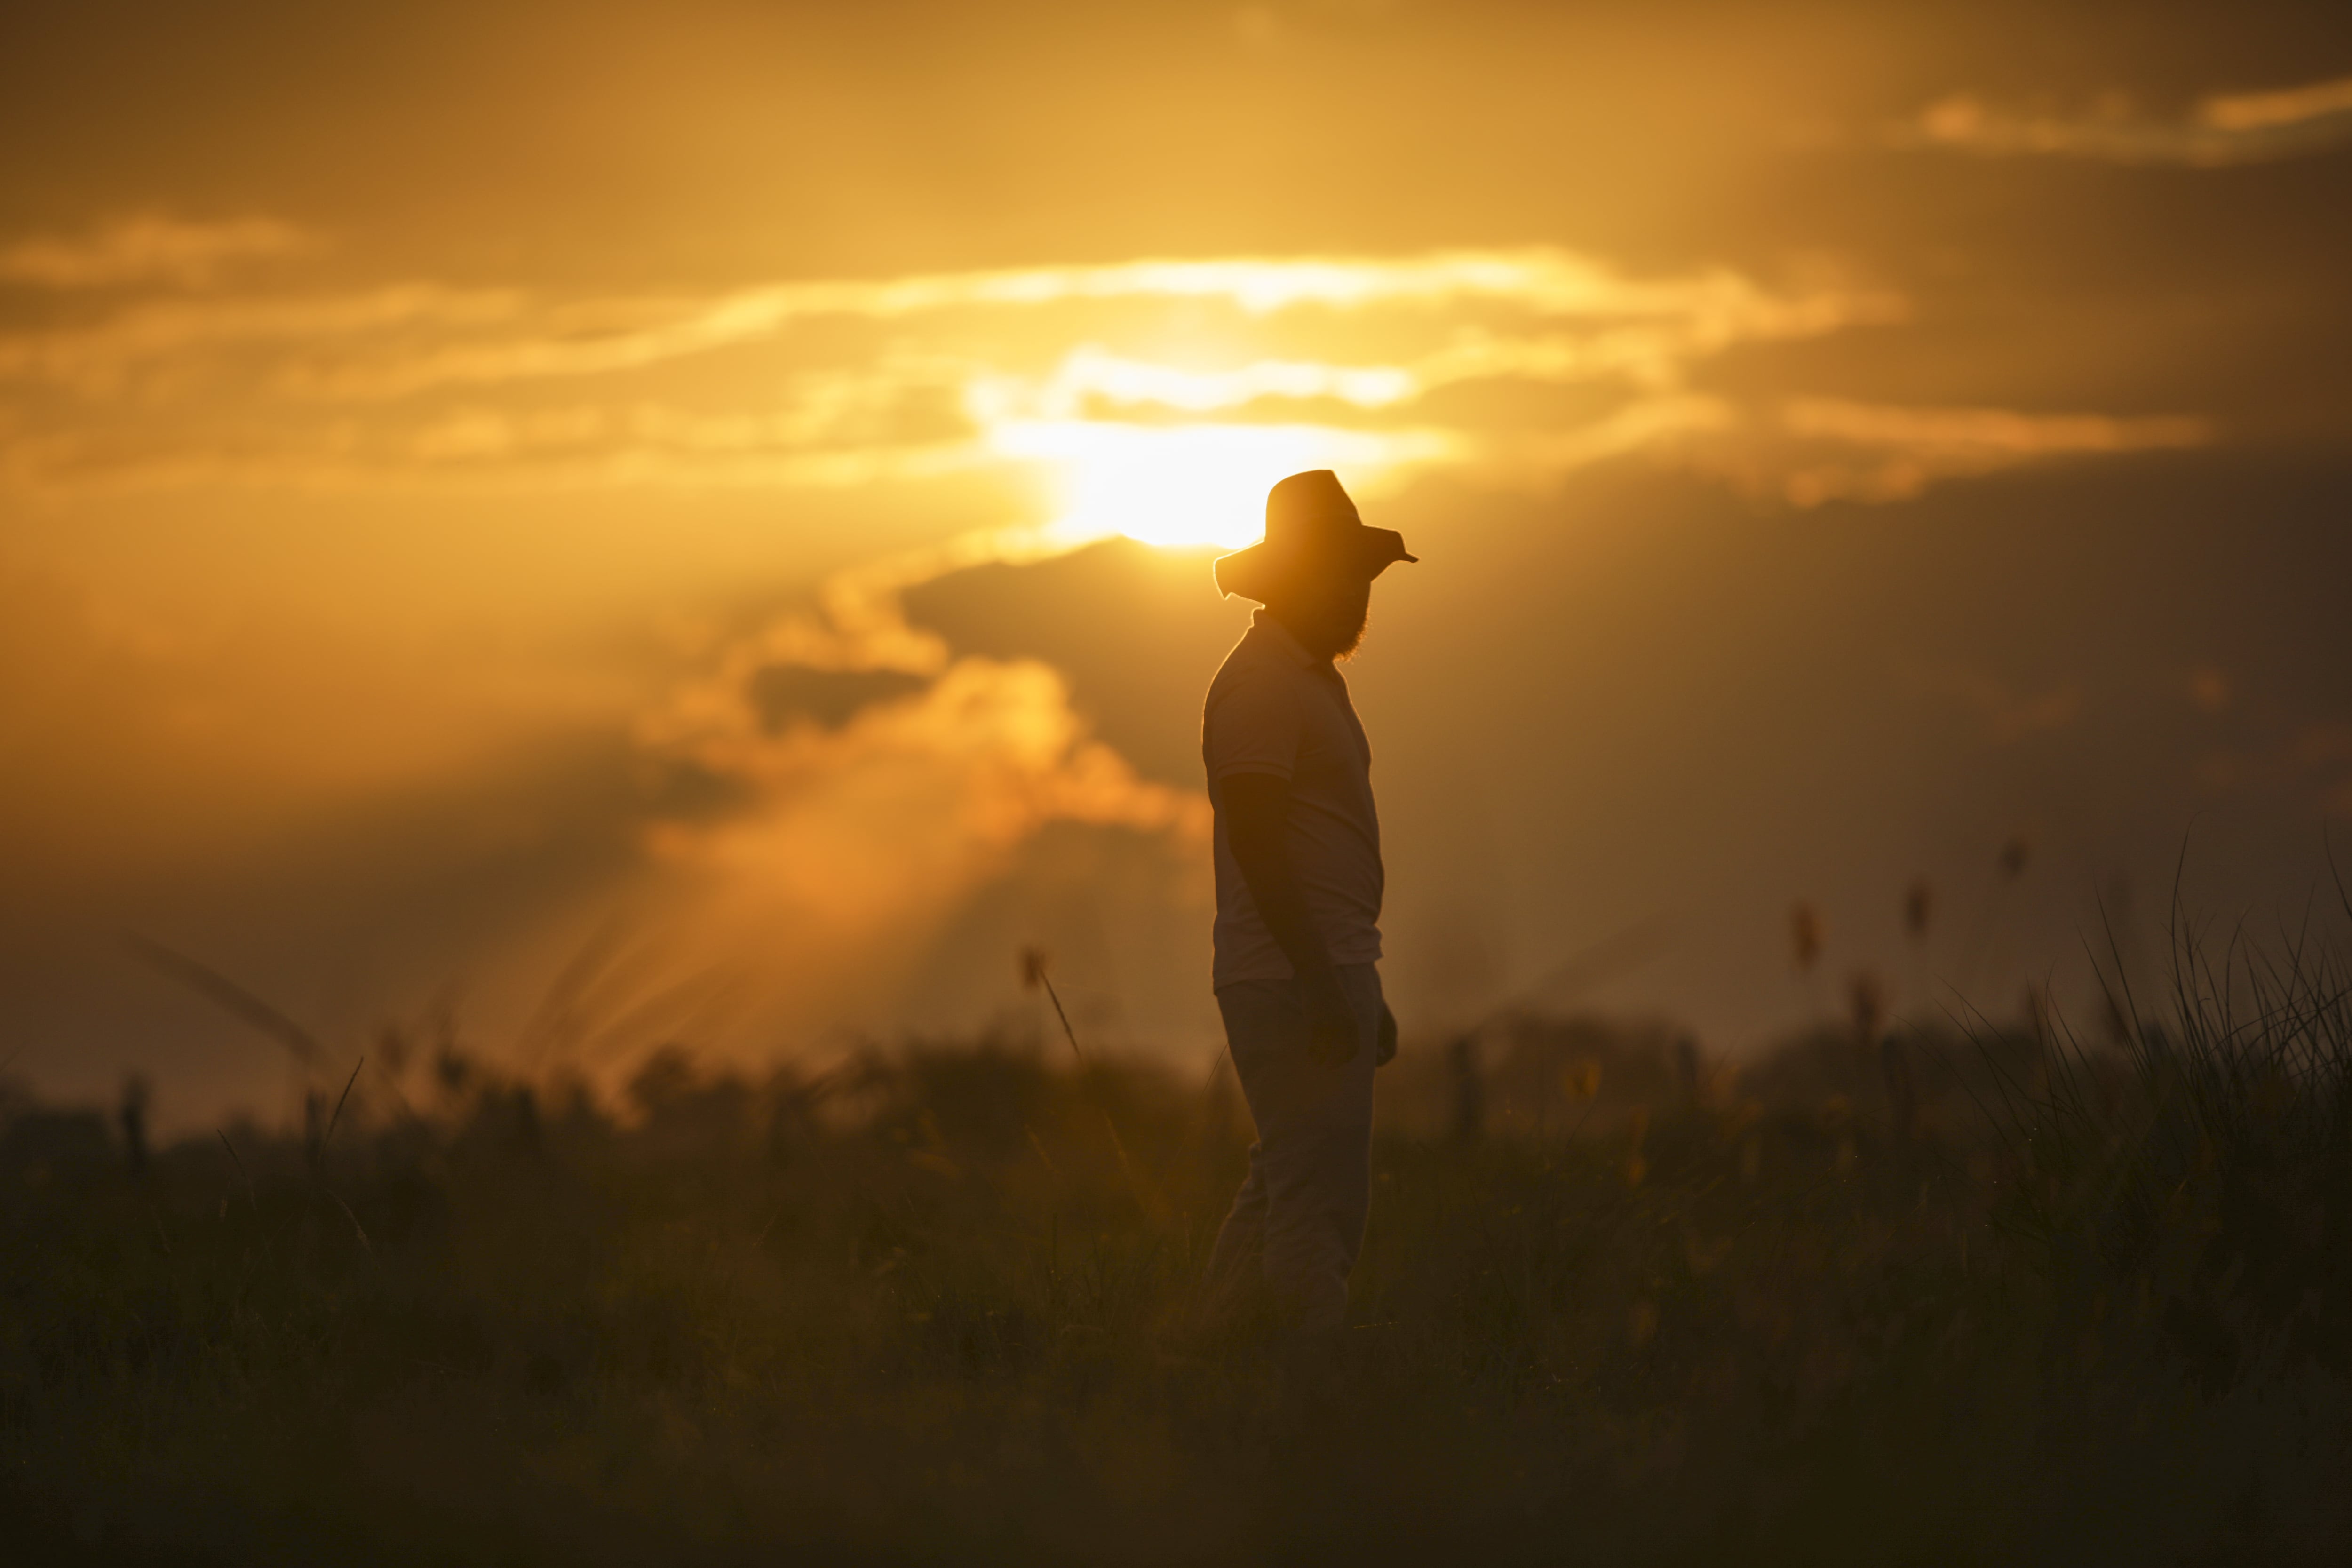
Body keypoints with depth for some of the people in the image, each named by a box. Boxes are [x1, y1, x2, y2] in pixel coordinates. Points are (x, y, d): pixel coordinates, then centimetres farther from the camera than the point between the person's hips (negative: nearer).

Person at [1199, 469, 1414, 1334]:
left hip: (1326, 975, 10)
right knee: (1318, 1200, -12)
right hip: (1291, 977, -10)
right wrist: (1322, 984, -24)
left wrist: (1362, 991, 23)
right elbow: (1254, 842, -20)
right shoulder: (1260, 683, -13)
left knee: (1281, 1193, 11)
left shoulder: (1312, 681, 20)